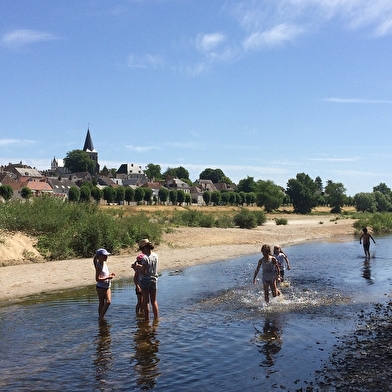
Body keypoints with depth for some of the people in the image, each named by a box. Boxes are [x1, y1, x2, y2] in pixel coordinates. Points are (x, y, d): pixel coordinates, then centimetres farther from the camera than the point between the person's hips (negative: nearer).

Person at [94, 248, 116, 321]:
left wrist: (110, 275, 3)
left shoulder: (105, 264, 9)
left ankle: (101, 317, 12)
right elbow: (97, 279, -22)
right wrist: (107, 277, -25)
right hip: (100, 287, -7)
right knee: (102, 303, 0)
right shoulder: (98, 266, -15)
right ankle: (100, 317, 10)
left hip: (107, 287, 7)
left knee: (108, 302, 1)